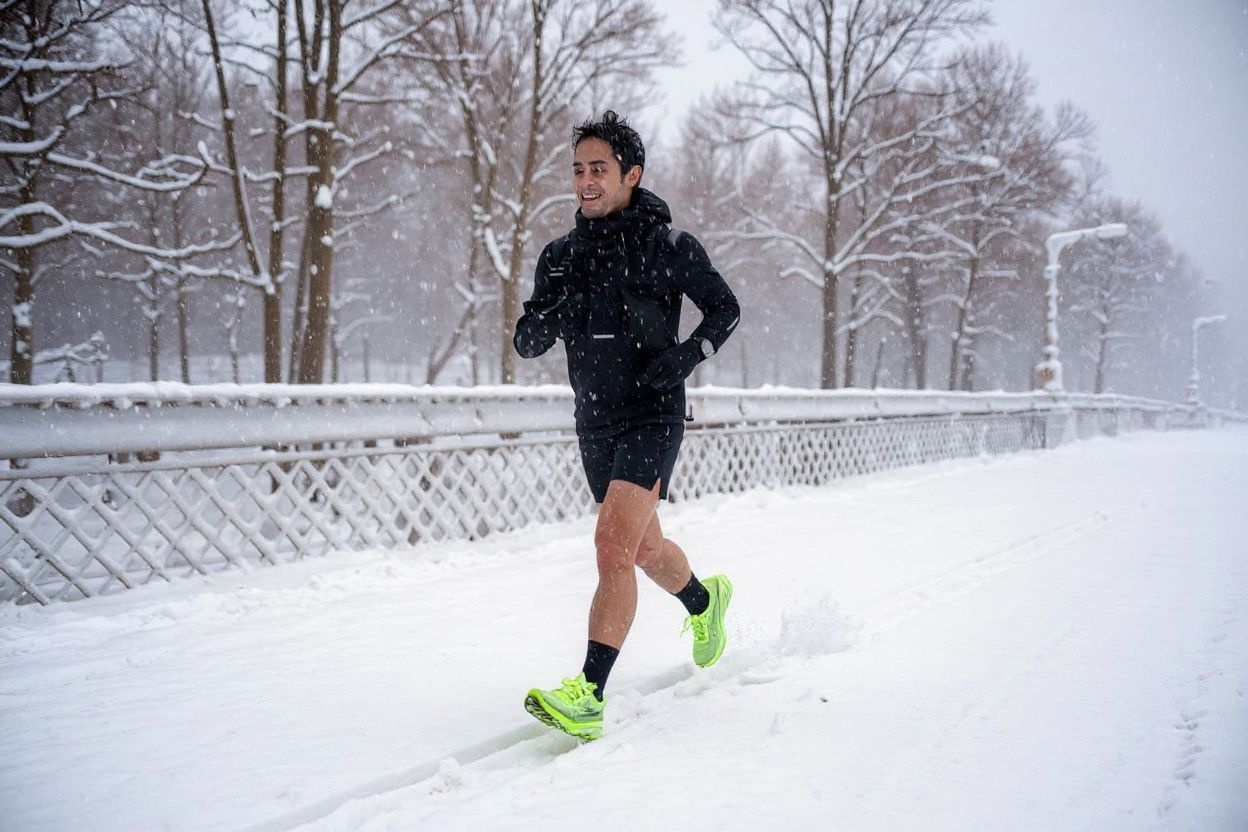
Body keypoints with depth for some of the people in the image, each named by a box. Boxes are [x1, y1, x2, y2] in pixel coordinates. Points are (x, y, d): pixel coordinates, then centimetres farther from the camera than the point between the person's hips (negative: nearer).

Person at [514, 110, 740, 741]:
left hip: (652, 418, -6)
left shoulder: (668, 246, -7)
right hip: (595, 424, 6)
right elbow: (527, 344, 5)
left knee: (614, 547, -21)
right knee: (646, 549, 21)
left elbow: (725, 309, 4)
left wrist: (687, 354, -14)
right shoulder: (562, 255, 6)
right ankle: (705, 601, 52)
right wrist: (548, 315, -18)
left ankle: (588, 697, -23)